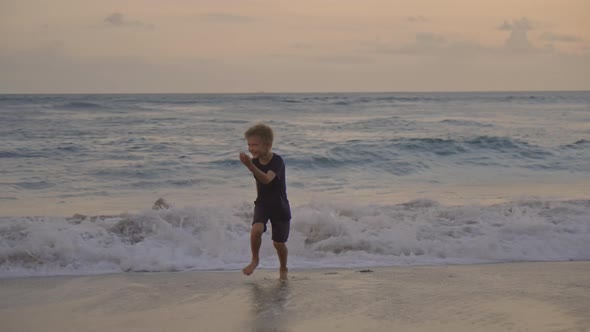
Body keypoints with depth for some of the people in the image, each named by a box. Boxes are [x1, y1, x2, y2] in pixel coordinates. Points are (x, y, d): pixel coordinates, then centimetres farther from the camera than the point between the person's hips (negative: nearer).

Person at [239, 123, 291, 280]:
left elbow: (267, 179, -44)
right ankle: (255, 259, -1)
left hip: (280, 207, -3)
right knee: (256, 229, -25)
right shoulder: (255, 161, -6)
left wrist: (250, 166, -57)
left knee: (279, 242, 4)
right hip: (262, 204, 3)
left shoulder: (277, 161, -25)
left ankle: (283, 269, 31)